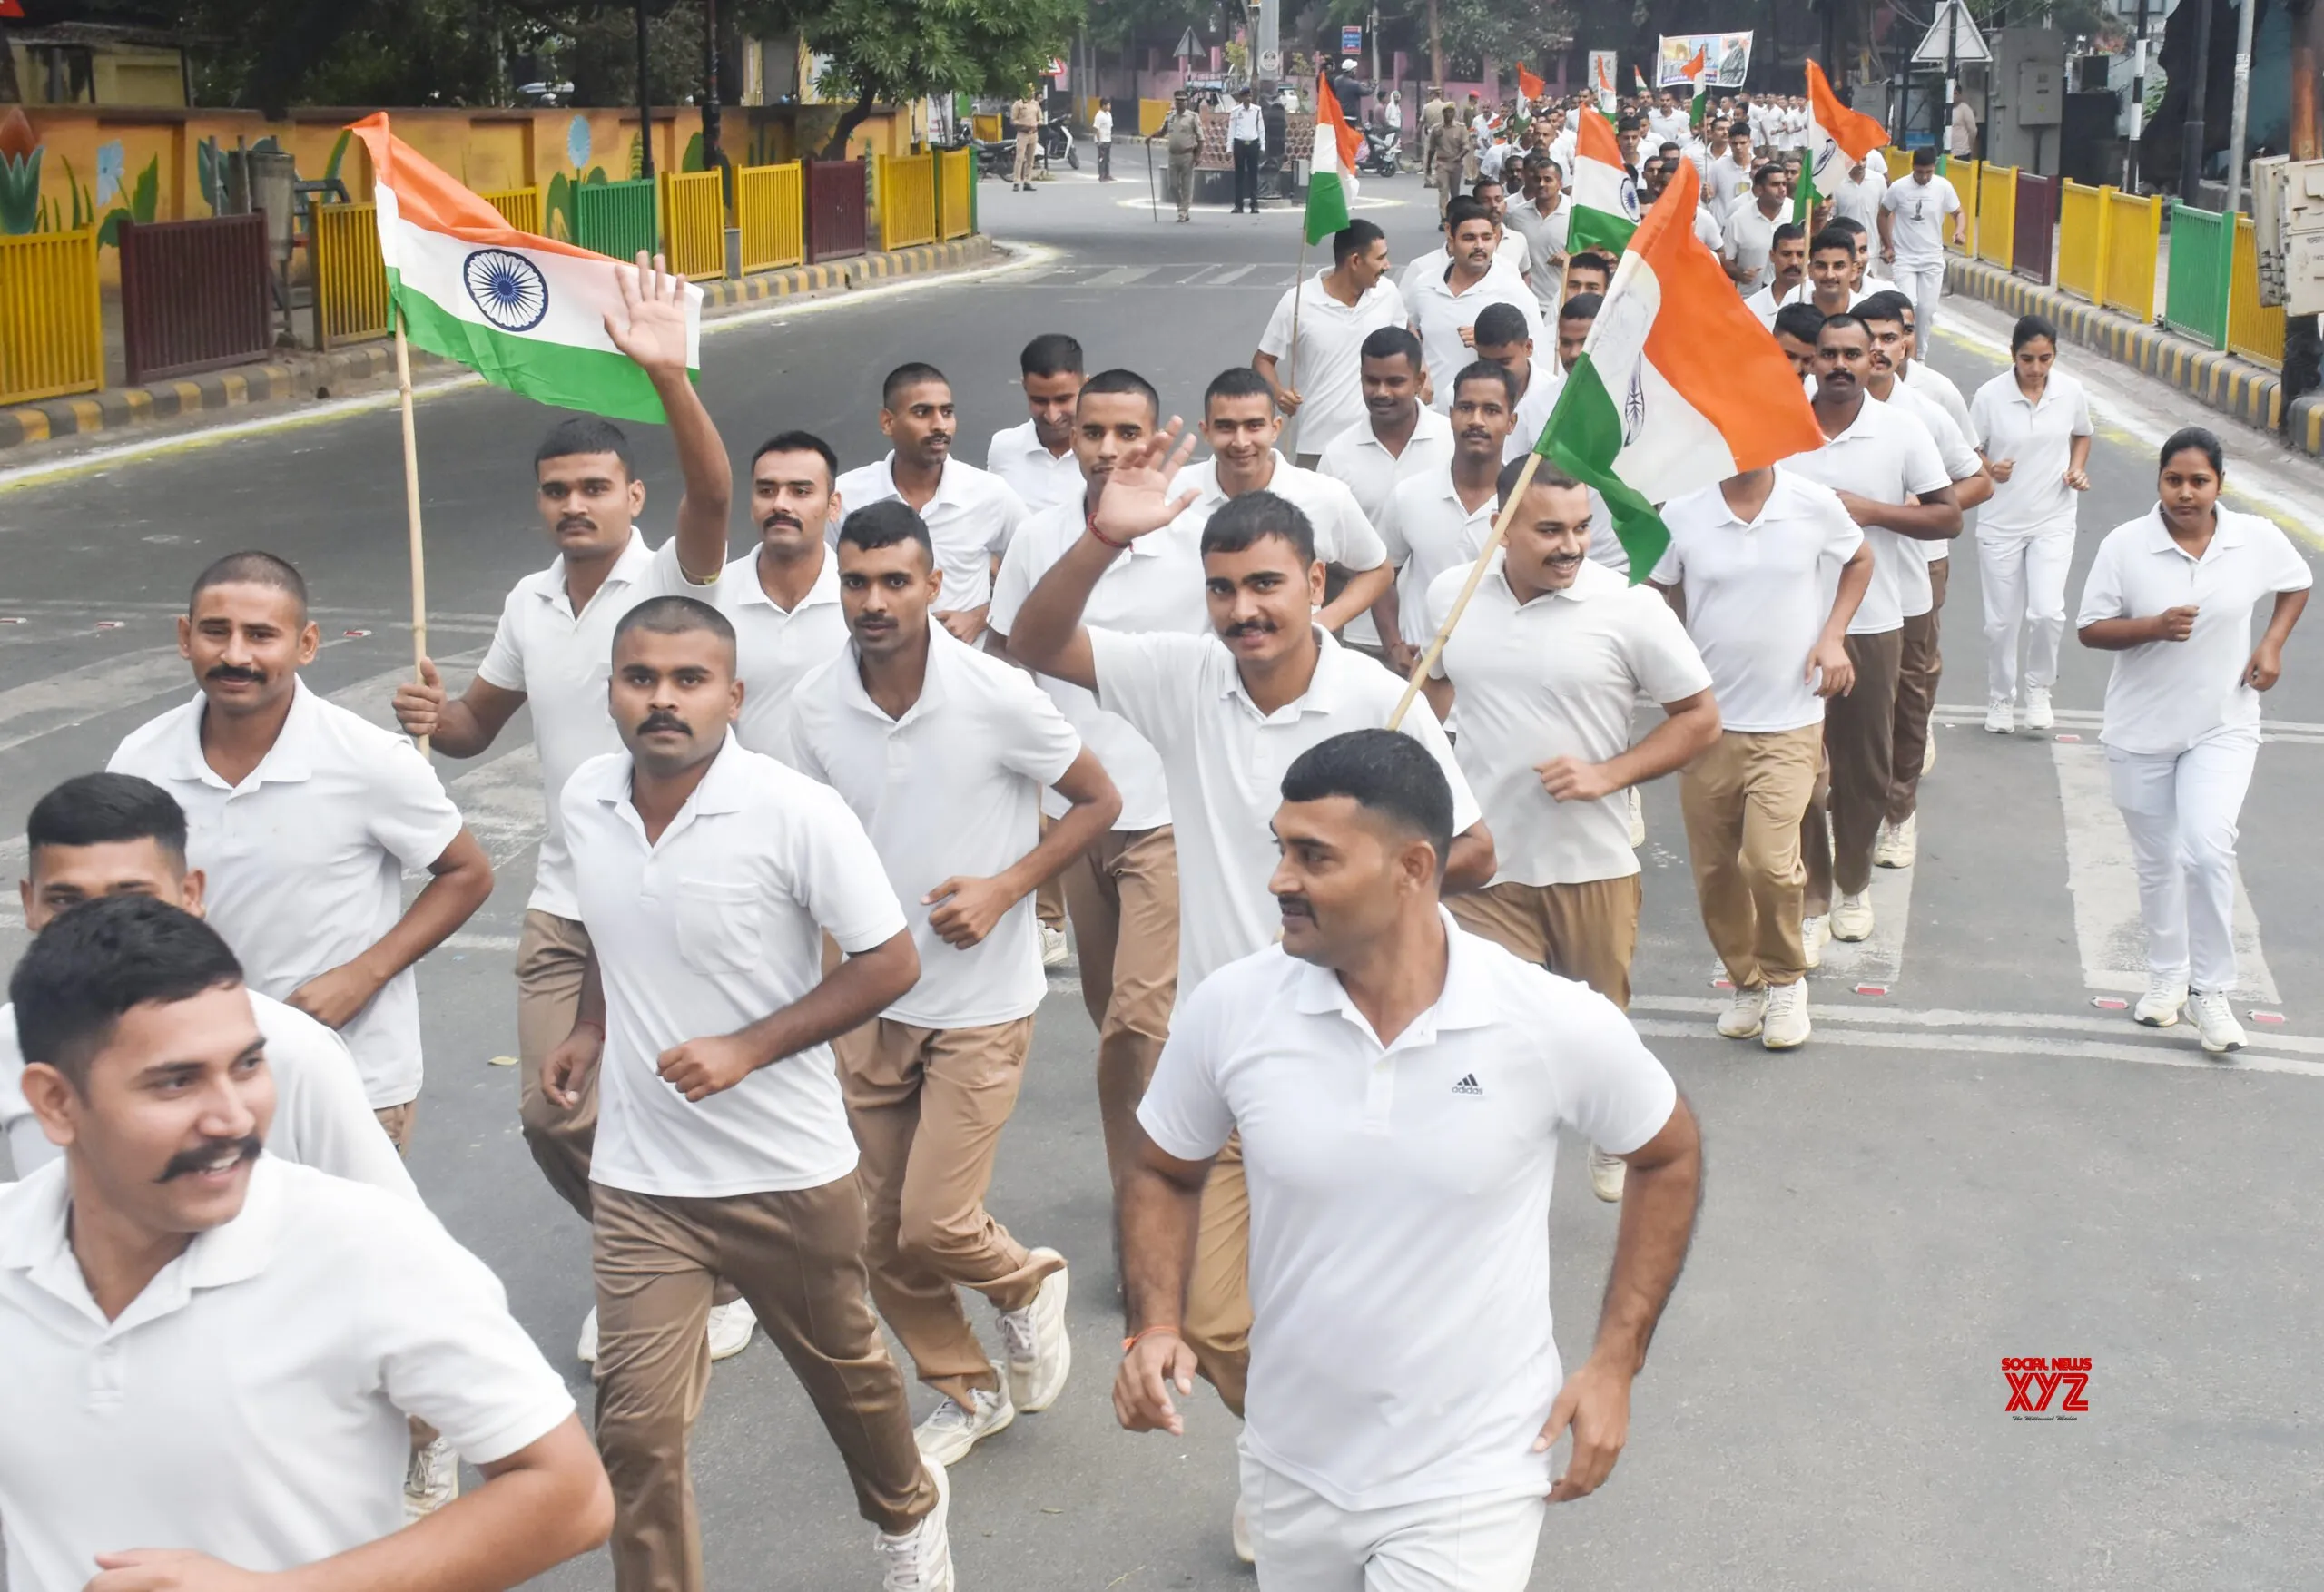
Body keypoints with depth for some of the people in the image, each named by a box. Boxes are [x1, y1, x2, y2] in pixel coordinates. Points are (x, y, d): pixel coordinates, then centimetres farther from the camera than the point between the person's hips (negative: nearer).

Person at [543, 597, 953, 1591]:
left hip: (787, 1172, -2)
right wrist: (592, 1029, 4)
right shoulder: (585, 800, -3)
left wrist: (747, 1047, -22)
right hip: (638, 1181, 3)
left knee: (843, 1368, 21)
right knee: (634, 1428, -3)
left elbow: (890, 963, -15)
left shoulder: (796, 813, -19)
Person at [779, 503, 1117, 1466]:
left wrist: (1003, 891, -18)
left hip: (981, 1003, -4)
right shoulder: (815, 706, -5)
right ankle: (969, 1392, 34)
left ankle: (1027, 1286, 25)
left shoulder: (994, 694, -17)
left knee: (934, 1227, -9)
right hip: (870, 1001, 4)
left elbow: (1098, 802, -6)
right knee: (882, 1237, 10)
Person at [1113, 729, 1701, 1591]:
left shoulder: (1558, 1026, -17)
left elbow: (1667, 1157, 2)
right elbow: (1165, 1175, 5)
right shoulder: (1230, 1010, -13)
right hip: (1290, 1473, 3)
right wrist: (1157, 1326, -12)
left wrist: (1616, 1364, -2)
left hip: (1469, 1485, -3)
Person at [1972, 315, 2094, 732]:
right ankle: (2000, 698, 30)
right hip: (2001, 523, -1)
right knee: (2002, 620, 8)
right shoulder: (1989, 396, -12)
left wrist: (2078, 468, -4)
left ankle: (2039, 686, 13)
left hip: (2053, 521, 1)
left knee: (2047, 612, -14)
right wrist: (1989, 469, -23)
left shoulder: (2071, 392, -5)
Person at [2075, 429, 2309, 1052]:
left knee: (2207, 850, -18)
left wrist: (2272, 645, 0)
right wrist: (2154, 627, -24)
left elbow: (2298, 584, 15)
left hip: (2222, 727, -1)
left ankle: (2211, 989, -2)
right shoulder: (2125, 545, -11)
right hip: (2142, 731, 1)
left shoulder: (2258, 539, -6)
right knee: (2157, 861, 13)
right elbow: (2090, 628, -7)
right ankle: (2166, 975, 33)